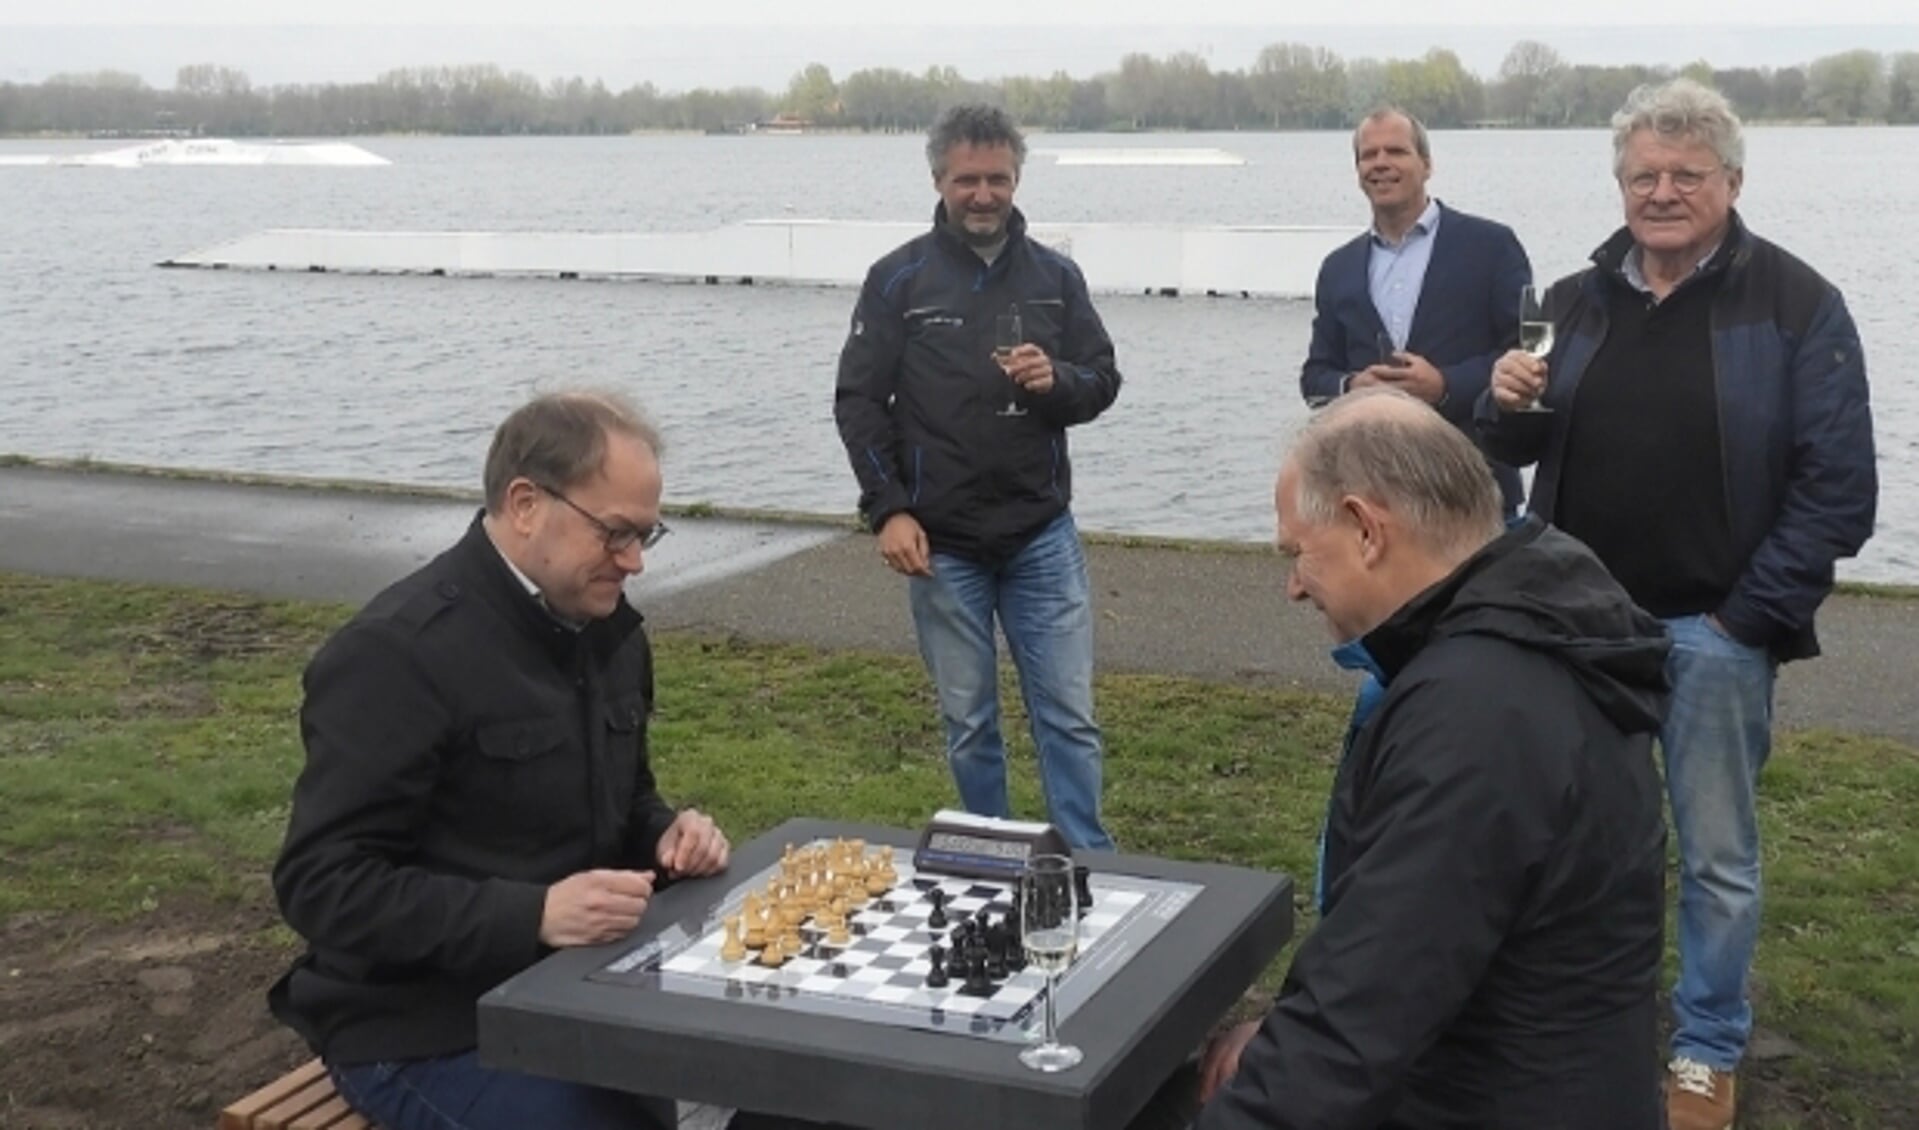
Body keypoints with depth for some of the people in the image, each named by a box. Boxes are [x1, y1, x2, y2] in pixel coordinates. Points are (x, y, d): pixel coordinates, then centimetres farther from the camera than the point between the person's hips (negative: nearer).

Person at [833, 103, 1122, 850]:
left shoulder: (1055, 276, 4)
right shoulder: (898, 279, -1)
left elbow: (1103, 383, 6)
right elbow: (858, 402, -2)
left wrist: (1057, 379, -17)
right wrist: (889, 510, -11)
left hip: (1042, 537, 1)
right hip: (942, 543, -1)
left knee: (1068, 715, 2)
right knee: (968, 722, 9)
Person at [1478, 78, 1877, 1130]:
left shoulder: (1794, 304, -8)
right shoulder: (1579, 299, 6)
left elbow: (1839, 487, -11)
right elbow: (1522, 450, 13)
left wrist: (1750, 617, -14)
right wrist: (1506, 402, -10)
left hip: (1712, 629, -4)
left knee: (1716, 854, 9)